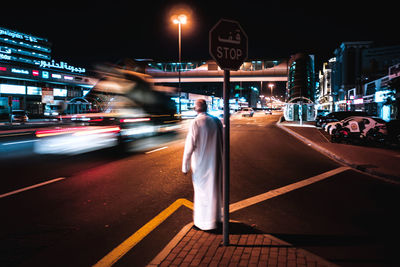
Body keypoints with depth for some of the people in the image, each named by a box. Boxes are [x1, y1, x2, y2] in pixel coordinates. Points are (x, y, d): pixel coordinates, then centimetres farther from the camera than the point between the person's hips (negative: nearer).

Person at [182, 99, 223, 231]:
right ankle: (216, 218, 30)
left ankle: (203, 221, 18)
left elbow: (190, 146, -16)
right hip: (216, 162, 5)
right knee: (215, 189, 17)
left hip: (201, 163, -5)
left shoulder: (196, 122, -15)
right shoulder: (216, 121, 0)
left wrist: (185, 166, -9)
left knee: (202, 191, 8)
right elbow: (221, 142, 7)